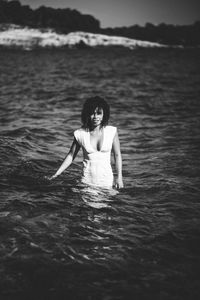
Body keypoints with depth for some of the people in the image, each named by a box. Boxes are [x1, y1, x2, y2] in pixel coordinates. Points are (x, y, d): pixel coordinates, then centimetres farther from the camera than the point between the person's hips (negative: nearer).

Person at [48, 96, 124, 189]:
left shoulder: (112, 132, -3)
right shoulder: (80, 133, -4)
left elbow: (117, 155, 5)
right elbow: (71, 155, 6)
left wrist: (119, 177, -1)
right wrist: (56, 174, 1)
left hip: (106, 181, 0)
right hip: (87, 181, 0)